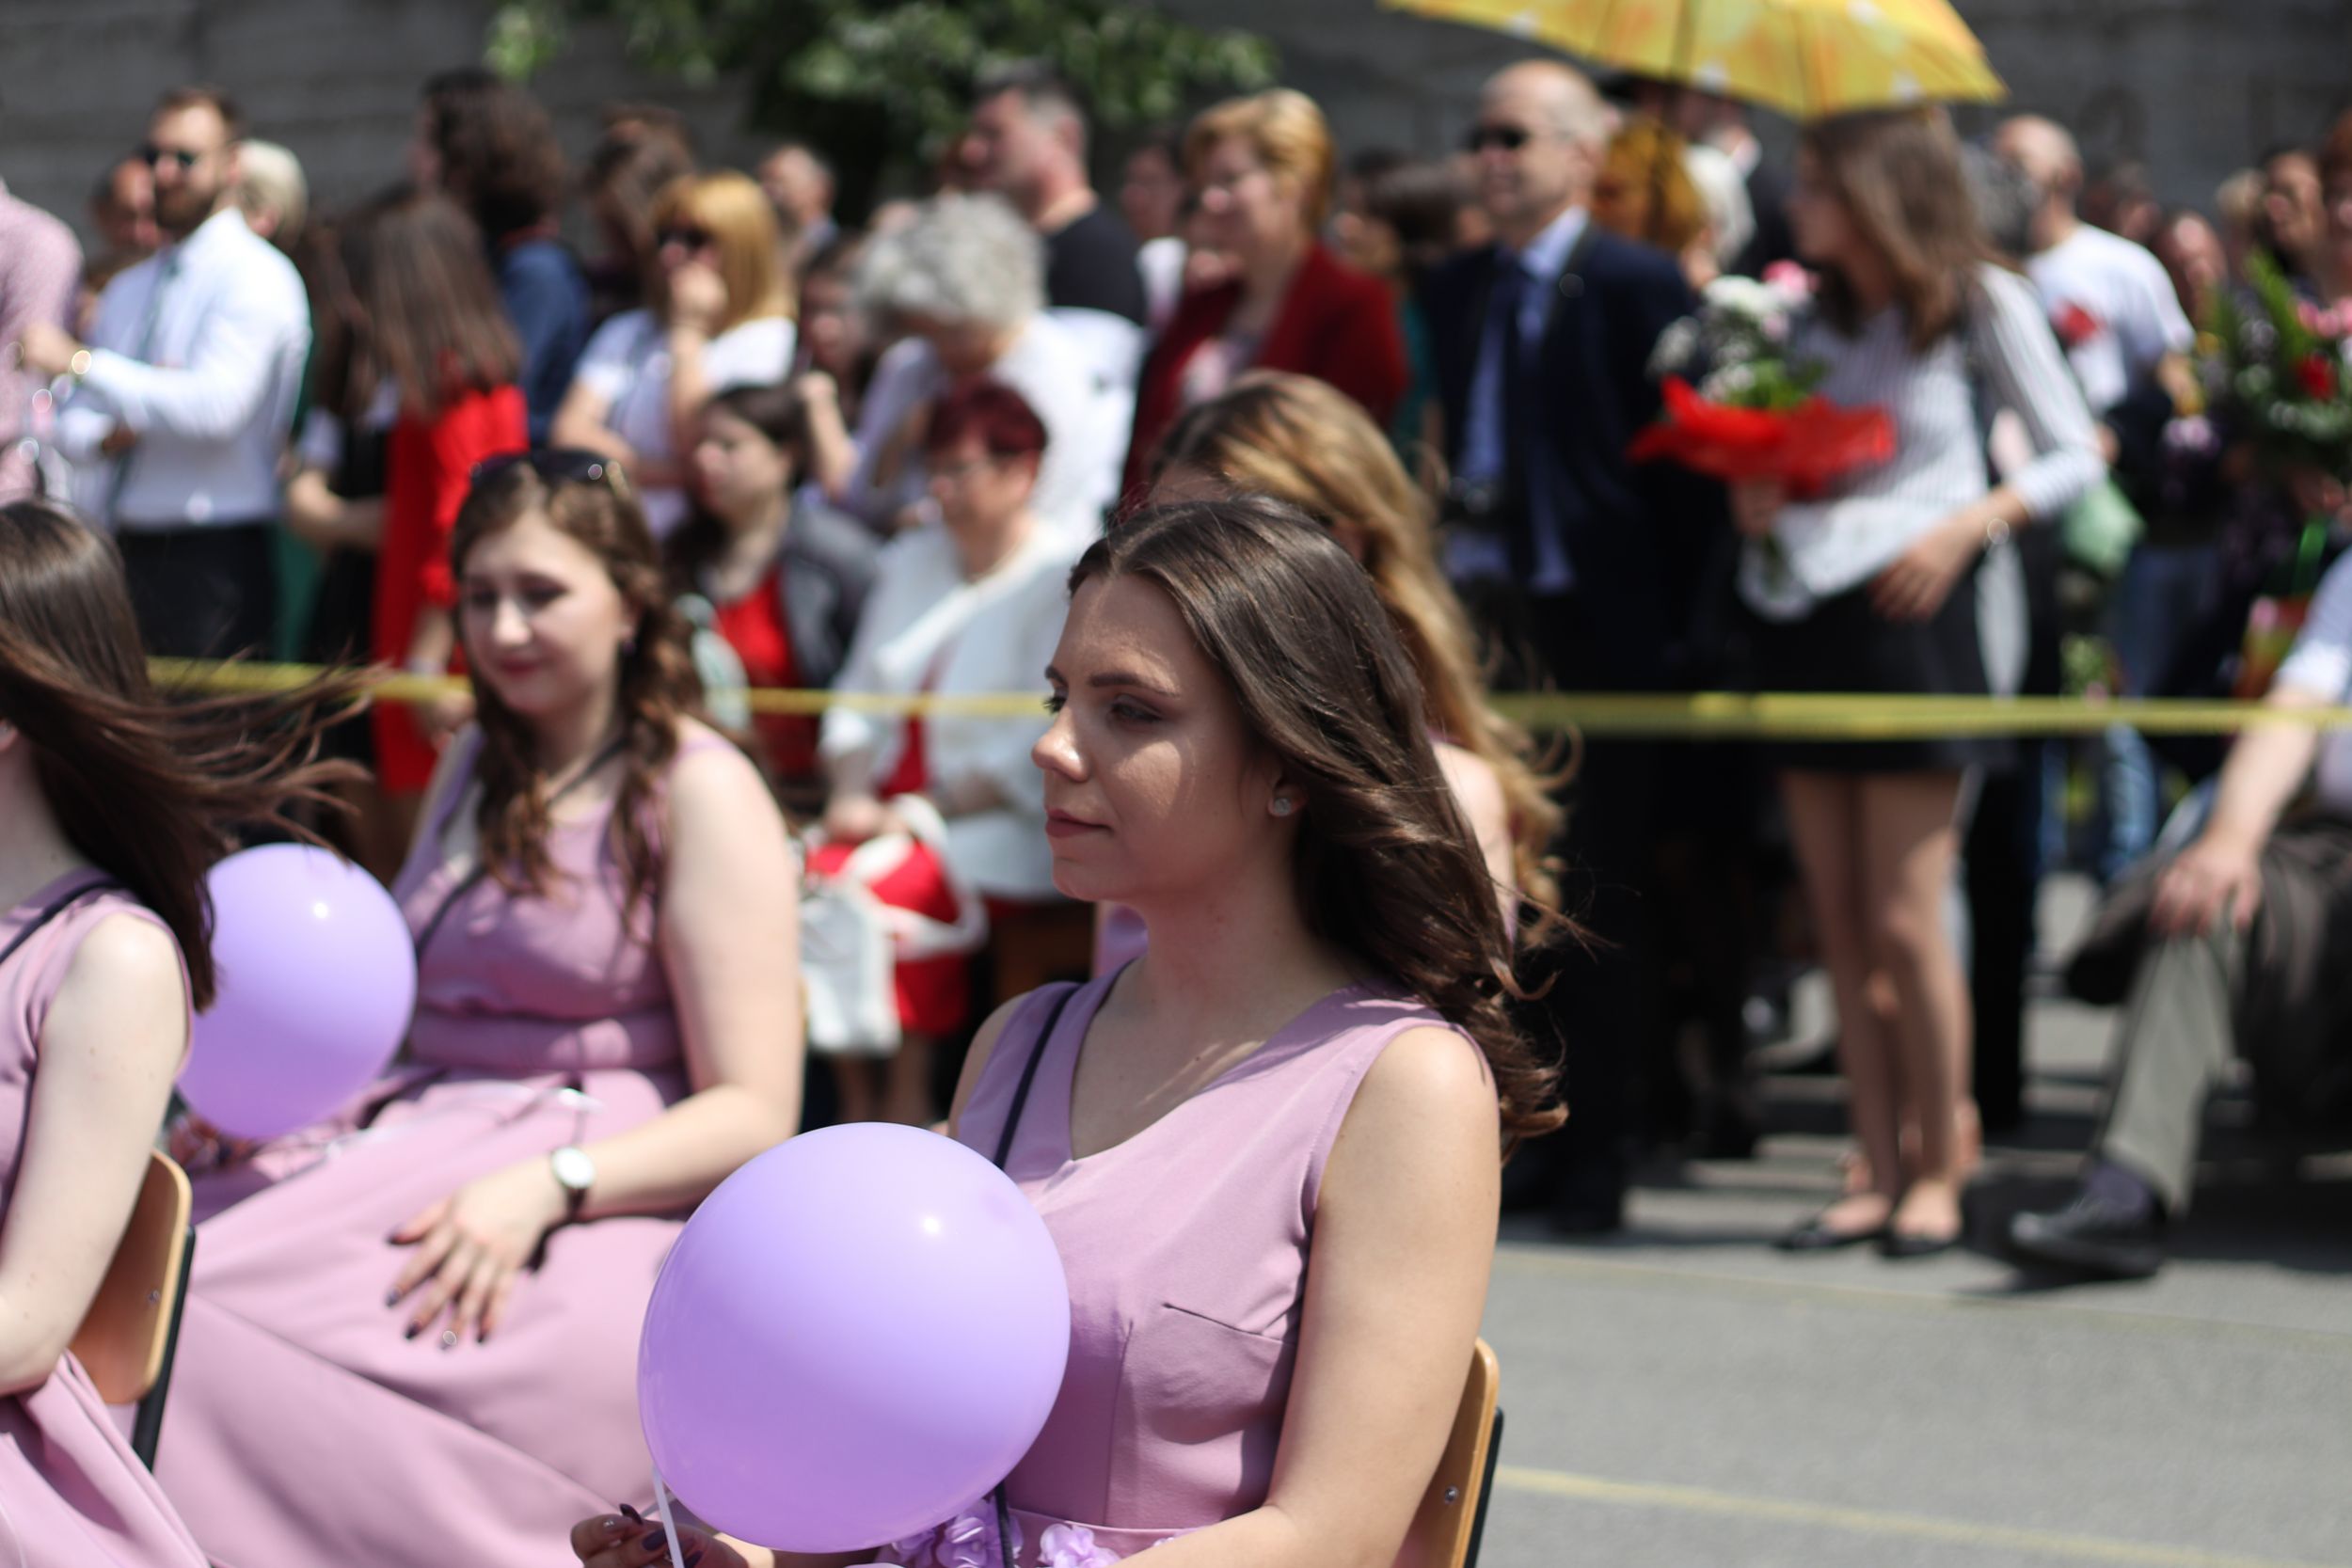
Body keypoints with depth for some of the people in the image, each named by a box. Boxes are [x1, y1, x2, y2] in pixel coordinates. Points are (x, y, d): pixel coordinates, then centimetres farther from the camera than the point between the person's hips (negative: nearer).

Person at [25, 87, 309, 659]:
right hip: (114, 557, 7)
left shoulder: (256, 278, -5)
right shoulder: (127, 290, 21)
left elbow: (217, 404, -20)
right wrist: (106, 437, -6)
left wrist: (80, 362, -18)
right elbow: (72, 422, 19)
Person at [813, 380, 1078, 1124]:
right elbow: (860, 693, 18)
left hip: (1001, 825, -6)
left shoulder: (1067, 580, -5)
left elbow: (1040, 743, -13)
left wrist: (927, 811, -15)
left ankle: (907, 1103, -23)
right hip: (890, 808, 6)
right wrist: (851, 795, 0)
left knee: (890, 893, -32)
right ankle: (852, 1099, -18)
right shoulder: (911, 561, 20)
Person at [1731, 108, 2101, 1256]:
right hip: (1801, 618, 6)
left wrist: (1967, 523, -13)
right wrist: (1751, 497, 1)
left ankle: (1938, 1171, 2)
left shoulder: (1978, 304, 0)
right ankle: (1879, 1172, 8)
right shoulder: (1810, 318, 15)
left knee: (1903, 920, -8)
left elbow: (2074, 456, 1)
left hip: (1907, 612, -6)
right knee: (1838, 923, 4)